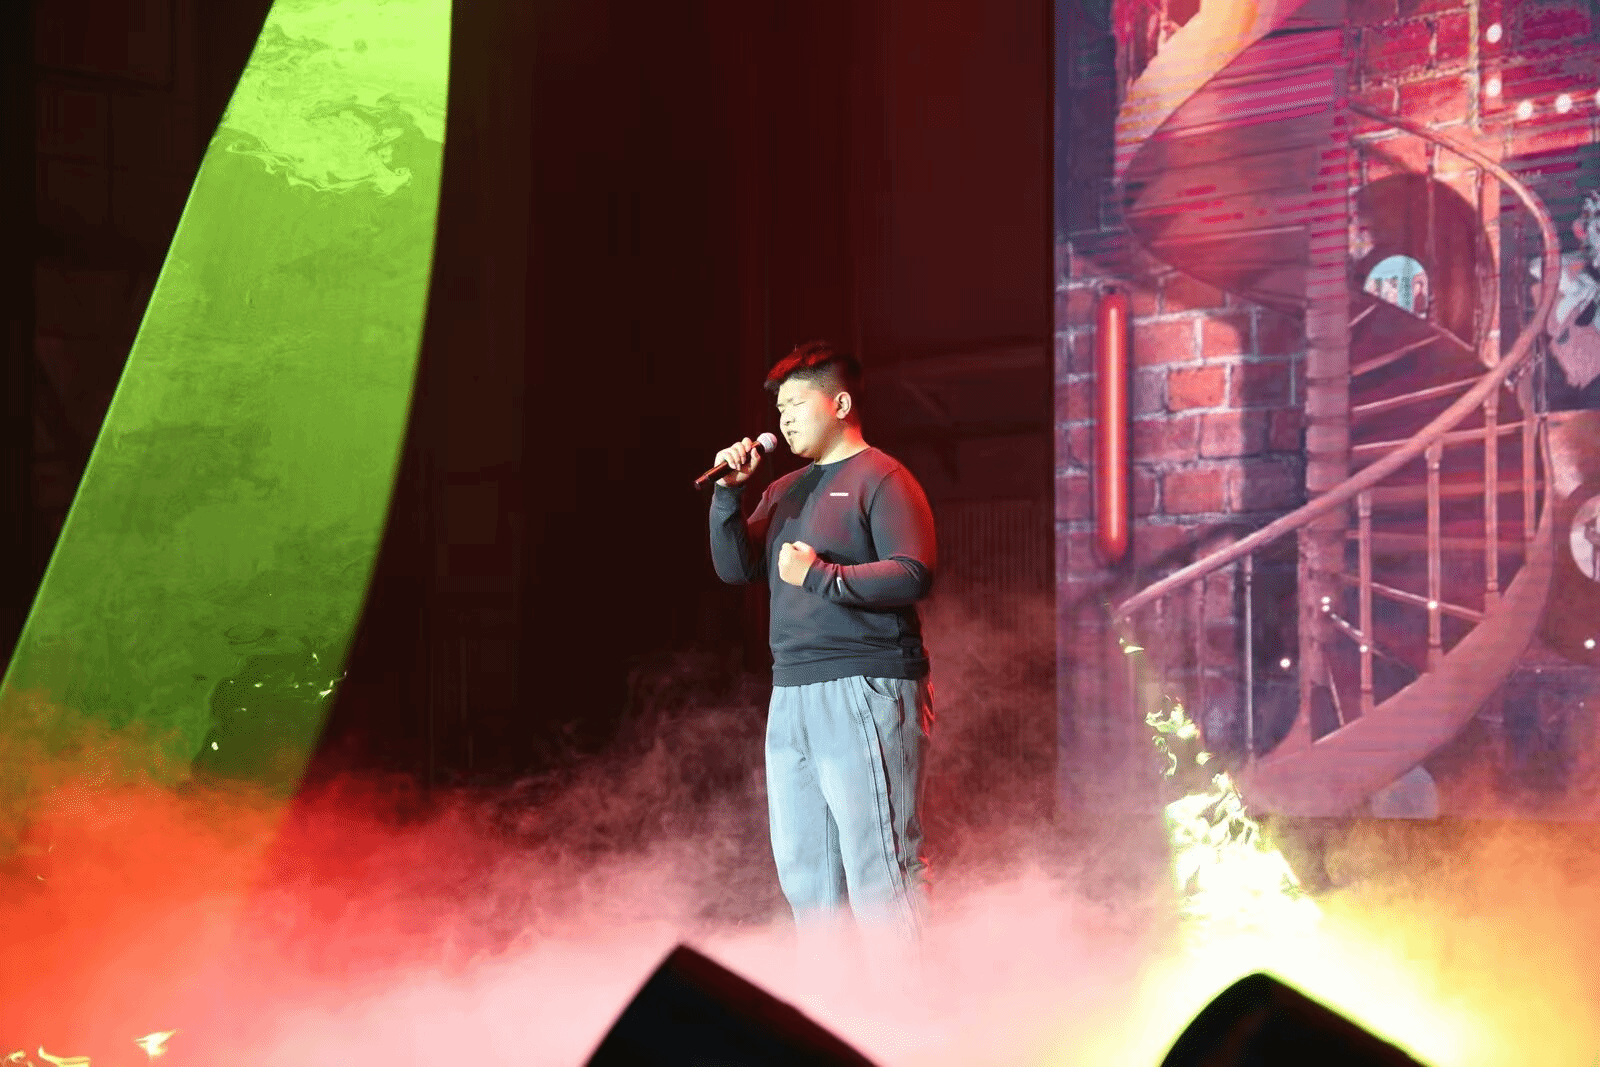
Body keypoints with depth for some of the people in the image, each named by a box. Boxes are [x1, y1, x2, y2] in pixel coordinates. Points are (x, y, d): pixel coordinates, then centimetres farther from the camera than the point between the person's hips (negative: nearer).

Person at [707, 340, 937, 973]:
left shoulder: (880, 479, -3)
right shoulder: (785, 490, 20)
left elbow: (914, 575, -14)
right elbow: (734, 567, 13)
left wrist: (822, 577, -17)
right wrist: (729, 493, 1)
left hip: (865, 689, -8)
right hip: (791, 695, 8)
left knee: (878, 859, -9)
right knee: (801, 862, 11)